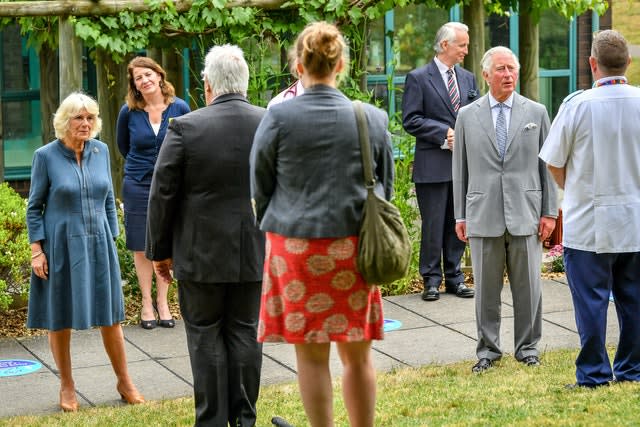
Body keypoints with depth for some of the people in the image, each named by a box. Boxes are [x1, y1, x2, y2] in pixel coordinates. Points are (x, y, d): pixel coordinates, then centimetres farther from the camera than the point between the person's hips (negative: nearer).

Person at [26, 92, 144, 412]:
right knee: (60, 320, 6)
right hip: (61, 247, -3)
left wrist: (112, 239, 10)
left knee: (110, 316, 8)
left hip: (98, 245, 3)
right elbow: (34, 207, -3)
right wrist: (37, 250, -9)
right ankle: (67, 387, 20)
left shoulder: (101, 151, 3)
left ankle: (124, 382, 20)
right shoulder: (46, 156, -7)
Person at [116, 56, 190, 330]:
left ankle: (162, 301, 16)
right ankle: (146, 303, 14)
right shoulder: (129, 112, -4)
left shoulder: (179, 108, -4)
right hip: (138, 186, 0)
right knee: (142, 246, 4)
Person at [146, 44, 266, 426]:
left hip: (200, 253, -3)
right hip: (254, 252, 3)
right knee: (245, 333, 12)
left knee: (206, 335, 6)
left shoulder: (185, 128, -12)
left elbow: (162, 195, -8)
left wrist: (160, 250, 3)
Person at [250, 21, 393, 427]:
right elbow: (386, 187, 11)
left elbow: (260, 187, 3)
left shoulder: (279, 117, -7)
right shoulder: (373, 118, 0)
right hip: (354, 246, 2)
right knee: (358, 353, 10)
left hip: (296, 245, -2)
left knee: (312, 354, 5)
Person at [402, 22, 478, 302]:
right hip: (433, 165, -5)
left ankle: (454, 277, 19)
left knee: (458, 224, 10)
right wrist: (444, 133, -15)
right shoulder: (418, 78, -4)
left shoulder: (468, 78, 14)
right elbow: (411, 120, -9)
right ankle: (432, 280, 8)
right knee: (433, 225, -1)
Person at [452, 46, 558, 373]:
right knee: (486, 288, 5)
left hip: (525, 215, 0)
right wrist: (460, 216, 5)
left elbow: (547, 165, 7)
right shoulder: (467, 116, 7)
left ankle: (527, 347, 19)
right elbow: (460, 170, 8)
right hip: (483, 216, 0)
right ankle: (488, 349, 17)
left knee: (527, 286, 5)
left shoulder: (536, 112, 7)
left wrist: (549, 212, 2)